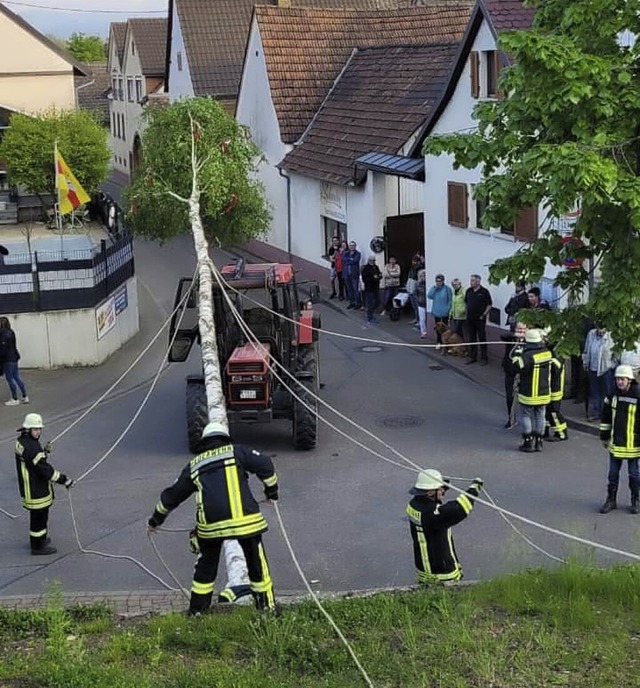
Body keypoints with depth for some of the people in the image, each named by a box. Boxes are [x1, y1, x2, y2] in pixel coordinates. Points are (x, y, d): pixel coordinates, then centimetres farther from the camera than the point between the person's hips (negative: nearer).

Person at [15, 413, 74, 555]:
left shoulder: (22, 441, 4)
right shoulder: (30, 447, -28)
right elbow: (44, 469, -28)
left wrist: (45, 452, 3)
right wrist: (64, 480, -23)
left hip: (37, 487, 10)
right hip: (35, 490, -10)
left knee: (40, 514, 26)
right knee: (39, 515, 5)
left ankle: (39, 538, 43)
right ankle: (38, 546, 18)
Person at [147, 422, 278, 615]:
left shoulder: (194, 465, 20)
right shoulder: (237, 452, 10)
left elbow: (172, 494, 28)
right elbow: (264, 464, -1)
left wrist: (156, 519, 40)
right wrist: (271, 489, 15)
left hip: (211, 525, 3)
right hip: (244, 520, -2)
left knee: (207, 565, 21)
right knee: (256, 562, 12)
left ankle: (197, 608, 28)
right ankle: (267, 605, 17)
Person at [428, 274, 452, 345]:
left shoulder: (447, 288, -9)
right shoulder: (434, 288, 5)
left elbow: (450, 300, -7)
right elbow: (429, 296, -6)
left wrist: (448, 309, -13)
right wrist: (435, 288, -12)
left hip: (444, 312, -5)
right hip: (436, 312, 5)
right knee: (438, 327, 12)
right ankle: (439, 342, 21)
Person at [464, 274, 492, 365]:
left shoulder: (484, 292, -8)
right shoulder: (468, 291, 8)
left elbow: (489, 305, -7)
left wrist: (484, 315, -11)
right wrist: (467, 312, 9)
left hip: (480, 319, -5)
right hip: (470, 319, 5)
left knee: (482, 339, -1)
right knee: (472, 339, 12)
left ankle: (484, 358, 5)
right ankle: (472, 357, 21)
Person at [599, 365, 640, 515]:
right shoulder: (612, 396, 0)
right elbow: (605, 417, 11)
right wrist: (604, 436, 13)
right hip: (615, 443, 4)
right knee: (613, 472, 11)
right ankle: (611, 500, 23)